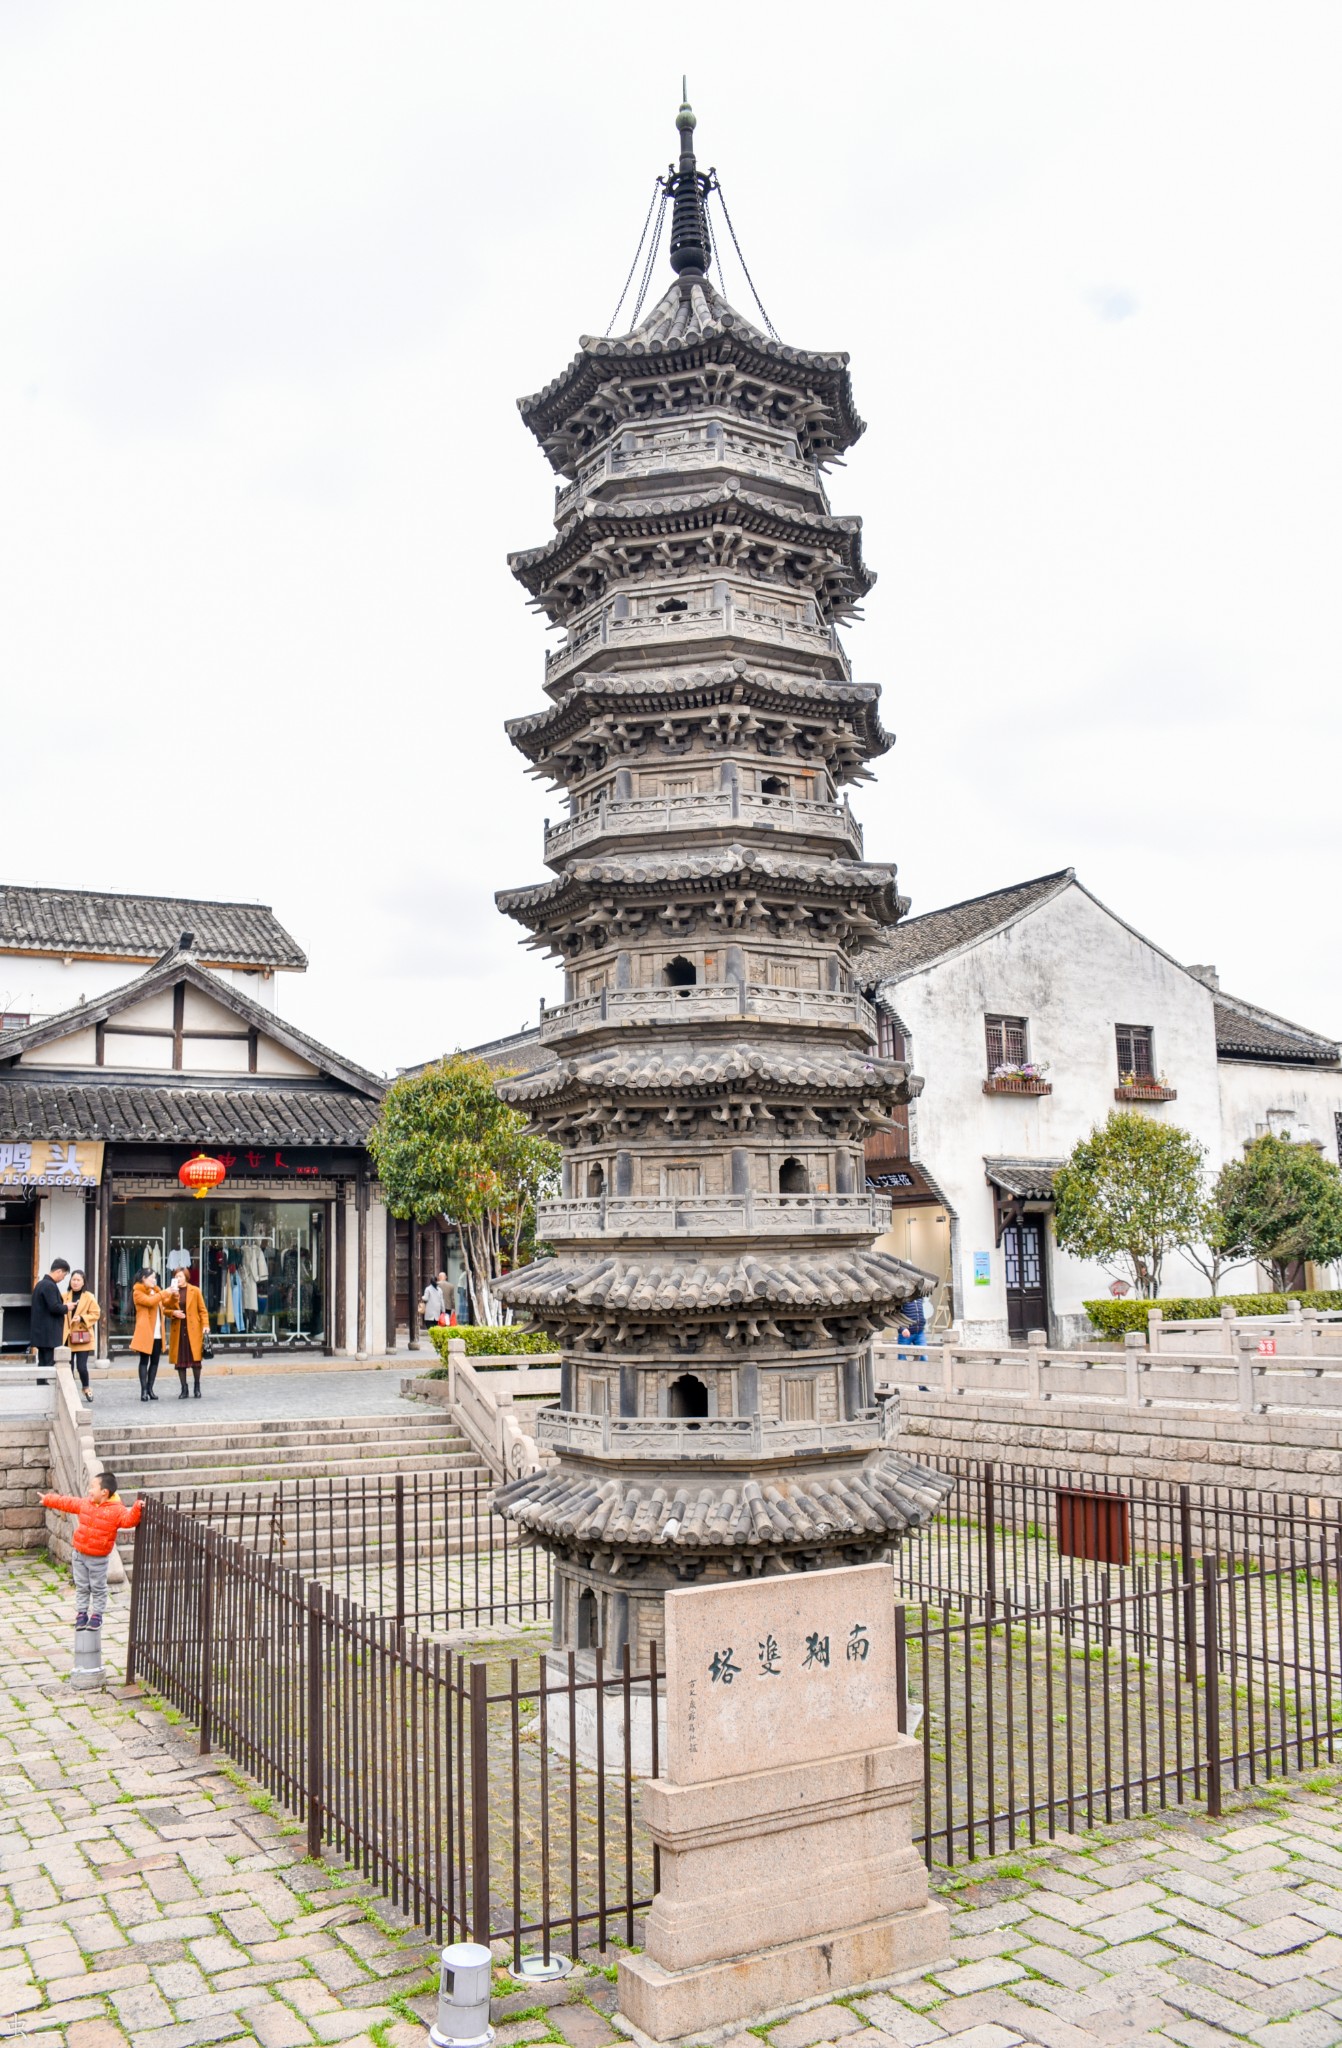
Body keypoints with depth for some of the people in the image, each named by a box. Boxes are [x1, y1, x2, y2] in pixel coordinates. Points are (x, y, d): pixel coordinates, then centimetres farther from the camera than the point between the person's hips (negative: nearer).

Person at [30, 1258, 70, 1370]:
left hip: (41, 1334, 10)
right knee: (50, 1365, -8)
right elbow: (54, 1307, -22)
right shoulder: (50, 1286, -16)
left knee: (43, 1364, 10)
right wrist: (66, 1308, -5)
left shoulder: (41, 1284, 16)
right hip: (50, 1335, -10)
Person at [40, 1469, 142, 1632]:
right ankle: (81, 1613, 25)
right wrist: (48, 1500, 23)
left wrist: (137, 1509, -46)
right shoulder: (85, 1503, 2)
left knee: (98, 1588, 6)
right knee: (81, 1586, 14)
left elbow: (128, 1519, -27)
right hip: (80, 1554, 5)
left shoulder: (116, 1510, -16)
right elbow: (67, 1503, 14)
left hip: (98, 1558, -5)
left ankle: (97, 1614, 19)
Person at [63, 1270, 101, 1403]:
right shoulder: (65, 1296, 9)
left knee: (81, 1366, -5)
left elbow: (95, 1314, -1)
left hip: (82, 1337, -3)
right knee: (68, 1367, 2)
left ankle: (86, 1389, 19)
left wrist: (81, 1318, -15)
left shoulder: (89, 1297, 0)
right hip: (68, 1337, 3)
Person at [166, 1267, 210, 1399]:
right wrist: (173, 1313, -10)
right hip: (177, 1330, 2)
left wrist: (205, 1325, -10)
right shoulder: (171, 1292, 6)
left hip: (193, 1330, -2)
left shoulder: (195, 1291, 2)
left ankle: (197, 1387, 12)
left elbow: (203, 1310, 1)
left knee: (195, 1358, -2)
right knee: (179, 1360, 2)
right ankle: (184, 1389, 10)